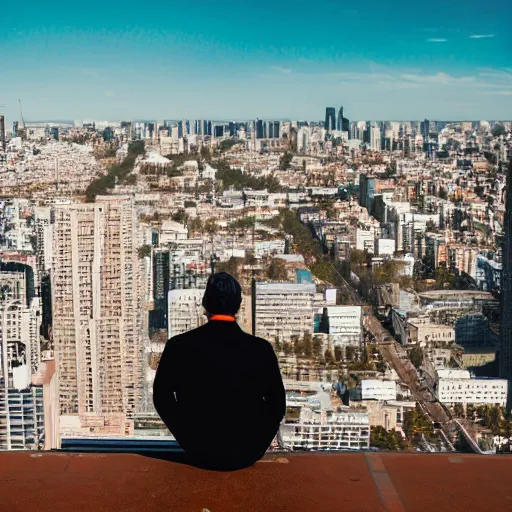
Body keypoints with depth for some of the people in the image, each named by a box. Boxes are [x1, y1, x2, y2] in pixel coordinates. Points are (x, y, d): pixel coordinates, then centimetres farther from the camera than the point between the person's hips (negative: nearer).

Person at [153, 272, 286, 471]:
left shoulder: (178, 346, -12)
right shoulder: (262, 350, -14)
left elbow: (161, 398, 0)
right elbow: (277, 405, -4)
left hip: (198, 452, 1)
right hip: (247, 453, -1)